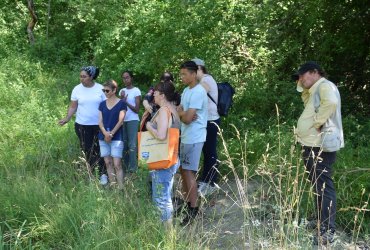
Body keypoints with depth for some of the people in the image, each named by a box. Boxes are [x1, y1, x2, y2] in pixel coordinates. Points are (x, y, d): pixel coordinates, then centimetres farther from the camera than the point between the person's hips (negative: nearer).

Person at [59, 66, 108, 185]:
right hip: (82, 125, 1)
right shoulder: (77, 89, 1)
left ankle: (103, 174, 5)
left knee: (99, 149, -3)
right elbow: (73, 107, 3)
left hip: (98, 125, -1)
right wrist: (67, 118, -10)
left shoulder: (100, 89, -2)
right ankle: (90, 173, 14)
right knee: (87, 150, 4)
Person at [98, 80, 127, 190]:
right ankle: (112, 186, 16)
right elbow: (100, 121, 4)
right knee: (108, 163, 8)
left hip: (116, 138, -5)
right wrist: (105, 133, -14)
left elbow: (120, 121, -9)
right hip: (103, 137, 5)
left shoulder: (121, 104, -3)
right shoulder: (102, 104, 10)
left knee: (117, 164, -9)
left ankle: (121, 188, -7)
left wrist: (111, 134, -16)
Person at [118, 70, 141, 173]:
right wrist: (122, 99, -9)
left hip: (132, 120, -5)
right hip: (123, 120, 5)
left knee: (132, 144, -8)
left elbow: (137, 109, -5)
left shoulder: (136, 91, -2)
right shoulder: (122, 91, 12)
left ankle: (132, 168, -5)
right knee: (124, 144, 5)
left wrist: (126, 102, -14)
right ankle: (126, 166, 14)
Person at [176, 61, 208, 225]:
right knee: (183, 170, 15)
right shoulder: (186, 90, 13)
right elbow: (180, 112, 10)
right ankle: (187, 202, 29)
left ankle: (193, 209, 4)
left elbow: (187, 118, -23)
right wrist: (183, 114, -12)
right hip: (185, 136, 10)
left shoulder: (198, 92, -18)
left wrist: (181, 113, -2)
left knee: (189, 172, -6)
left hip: (194, 138, -10)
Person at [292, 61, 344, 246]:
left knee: (323, 186, -10)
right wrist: (303, 88, 19)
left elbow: (331, 103, -27)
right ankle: (322, 225, 27)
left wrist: (317, 122, -20)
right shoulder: (315, 91, 22)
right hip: (313, 145, 11)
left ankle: (327, 232, -7)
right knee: (318, 186, 16)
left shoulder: (324, 85, -9)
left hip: (320, 145, -11)